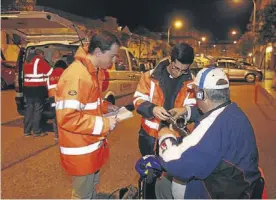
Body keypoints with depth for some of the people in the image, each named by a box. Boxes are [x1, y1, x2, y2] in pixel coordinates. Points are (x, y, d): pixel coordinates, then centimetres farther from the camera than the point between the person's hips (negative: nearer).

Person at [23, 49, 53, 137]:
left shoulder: (27, 61, 15)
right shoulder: (40, 60, -6)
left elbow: (26, 73, 18)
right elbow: (50, 72, -3)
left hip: (27, 87, 7)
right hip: (38, 88, -7)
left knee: (29, 108, 12)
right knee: (38, 109, -1)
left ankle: (27, 131, 14)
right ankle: (37, 131, 2)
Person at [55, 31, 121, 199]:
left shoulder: (93, 71, 5)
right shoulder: (76, 76, -26)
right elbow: (67, 118, -30)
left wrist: (105, 106, 4)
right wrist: (104, 124, -25)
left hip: (92, 144, 9)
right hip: (80, 150, -9)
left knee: (92, 186, 27)